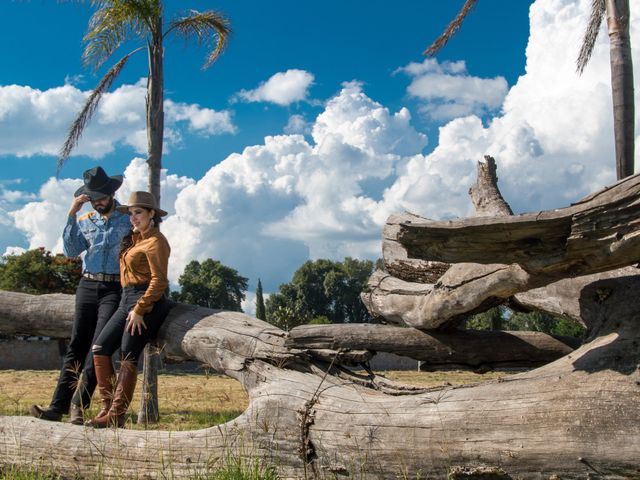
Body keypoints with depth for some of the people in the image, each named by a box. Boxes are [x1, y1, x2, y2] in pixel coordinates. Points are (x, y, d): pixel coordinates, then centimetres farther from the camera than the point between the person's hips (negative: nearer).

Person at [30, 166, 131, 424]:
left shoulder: (128, 219, 4)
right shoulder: (84, 221, 14)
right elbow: (71, 250, -2)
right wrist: (71, 215, -7)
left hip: (115, 288, -3)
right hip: (87, 286, 4)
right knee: (76, 346, -1)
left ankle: (79, 405, -12)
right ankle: (58, 406, -5)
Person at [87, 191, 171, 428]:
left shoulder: (156, 242, -9)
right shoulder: (134, 239, 17)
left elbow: (159, 281, -16)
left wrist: (139, 310, -19)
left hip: (146, 302, -9)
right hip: (126, 300, 9)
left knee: (127, 359, -9)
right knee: (100, 348, 1)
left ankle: (116, 416, -5)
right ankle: (107, 407, 4)